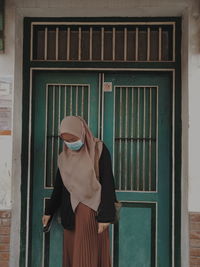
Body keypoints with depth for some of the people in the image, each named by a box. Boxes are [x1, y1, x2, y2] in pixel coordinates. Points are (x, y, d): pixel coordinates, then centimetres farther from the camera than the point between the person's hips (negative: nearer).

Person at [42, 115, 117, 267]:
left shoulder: (99, 150, -10)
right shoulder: (64, 156, 5)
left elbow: (107, 183, -13)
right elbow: (59, 185, 14)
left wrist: (105, 215, -17)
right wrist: (49, 211, 19)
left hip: (93, 209, -5)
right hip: (71, 210, 5)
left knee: (89, 254, -1)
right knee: (72, 251, 9)